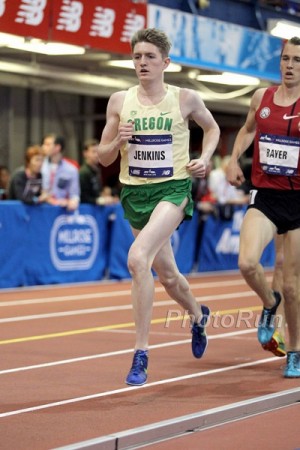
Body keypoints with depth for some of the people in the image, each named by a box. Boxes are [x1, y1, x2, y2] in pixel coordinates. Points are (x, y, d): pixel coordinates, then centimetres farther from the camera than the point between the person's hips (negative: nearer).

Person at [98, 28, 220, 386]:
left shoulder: (185, 99, -3)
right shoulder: (120, 101, 2)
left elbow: (211, 128, 17)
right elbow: (103, 157, 8)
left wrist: (205, 158, 0)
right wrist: (117, 142, -14)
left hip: (173, 190, -4)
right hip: (134, 193, 4)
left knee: (138, 258, -27)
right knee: (166, 275, 17)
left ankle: (141, 353, -20)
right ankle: (197, 315, 51)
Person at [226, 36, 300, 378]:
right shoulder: (261, 97, 4)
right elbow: (247, 130, 24)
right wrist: (234, 158, 9)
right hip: (264, 196, 2)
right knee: (247, 262, -22)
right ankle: (269, 303, 13)